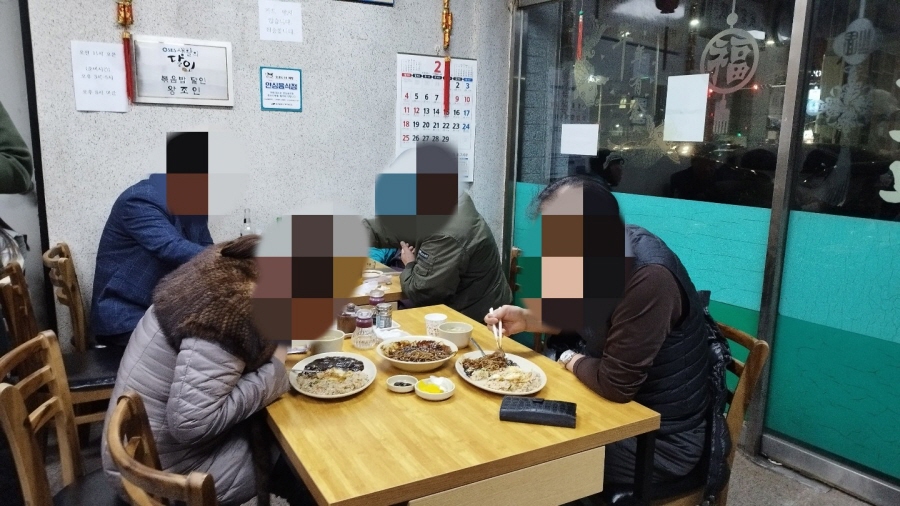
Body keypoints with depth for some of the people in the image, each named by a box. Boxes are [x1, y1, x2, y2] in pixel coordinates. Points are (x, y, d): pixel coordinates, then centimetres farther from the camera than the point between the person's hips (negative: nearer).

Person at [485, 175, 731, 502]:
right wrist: (526, 320, -3)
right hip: (625, 406, 8)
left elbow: (615, 384, -28)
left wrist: (571, 360, -9)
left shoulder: (649, 280, -33)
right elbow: (581, 314, 12)